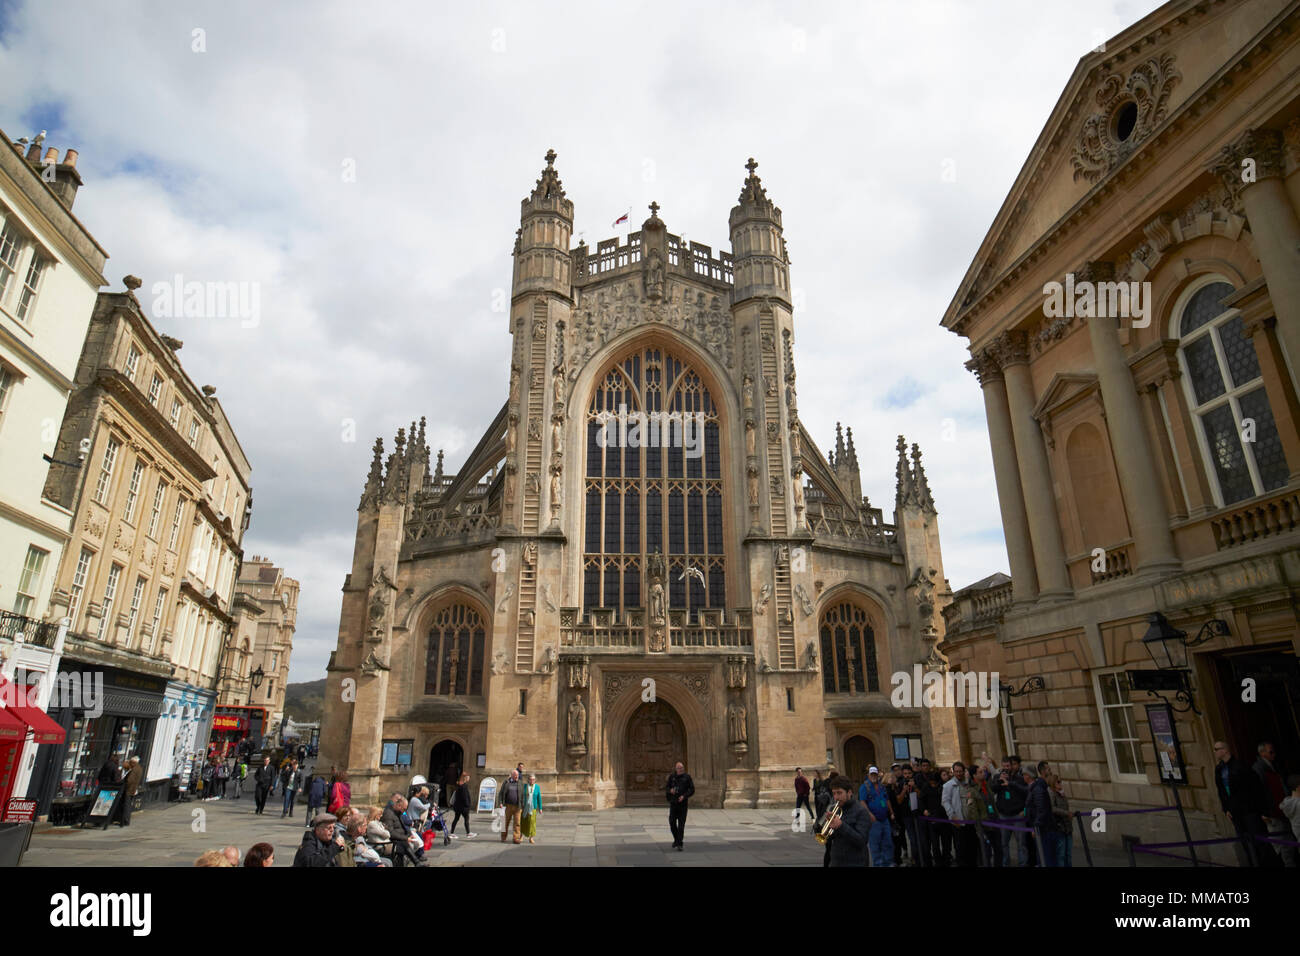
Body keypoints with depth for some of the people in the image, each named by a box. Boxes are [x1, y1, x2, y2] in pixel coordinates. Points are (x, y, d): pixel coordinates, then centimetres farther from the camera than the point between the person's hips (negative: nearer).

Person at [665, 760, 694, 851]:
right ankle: (676, 839, 26)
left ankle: (679, 844, -2)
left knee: (681, 824, -5)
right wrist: (670, 790, -14)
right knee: (672, 823, 2)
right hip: (673, 803, 2)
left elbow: (692, 789, 0)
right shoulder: (671, 777, 5)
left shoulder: (687, 777, 0)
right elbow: (666, 788, 9)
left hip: (683, 803, -2)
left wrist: (684, 796, -14)